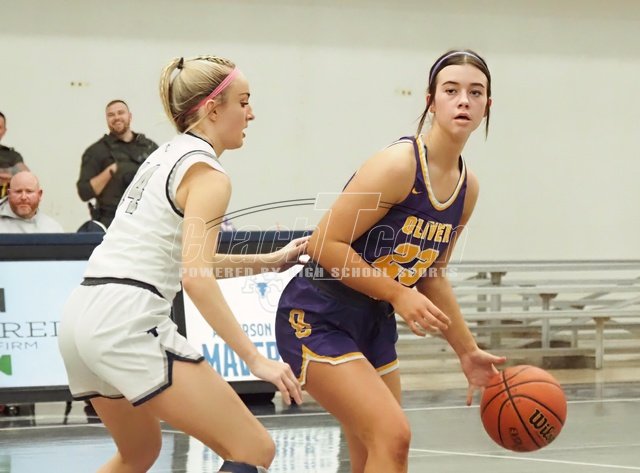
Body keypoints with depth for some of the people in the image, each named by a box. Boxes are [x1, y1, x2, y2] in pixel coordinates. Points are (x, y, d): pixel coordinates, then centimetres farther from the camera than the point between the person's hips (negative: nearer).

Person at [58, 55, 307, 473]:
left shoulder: (165, 157, 20)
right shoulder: (207, 174, -7)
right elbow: (195, 278, -18)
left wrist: (270, 261, 25)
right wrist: (255, 359, -20)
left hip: (83, 311, 10)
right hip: (130, 320, -10)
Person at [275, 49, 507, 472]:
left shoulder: (468, 188, 4)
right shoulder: (399, 164, -20)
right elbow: (325, 244, -21)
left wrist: (467, 351, 16)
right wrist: (399, 295, -22)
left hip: (374, 324, 9)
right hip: (317, 320, -9)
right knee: (393, 437, -21)